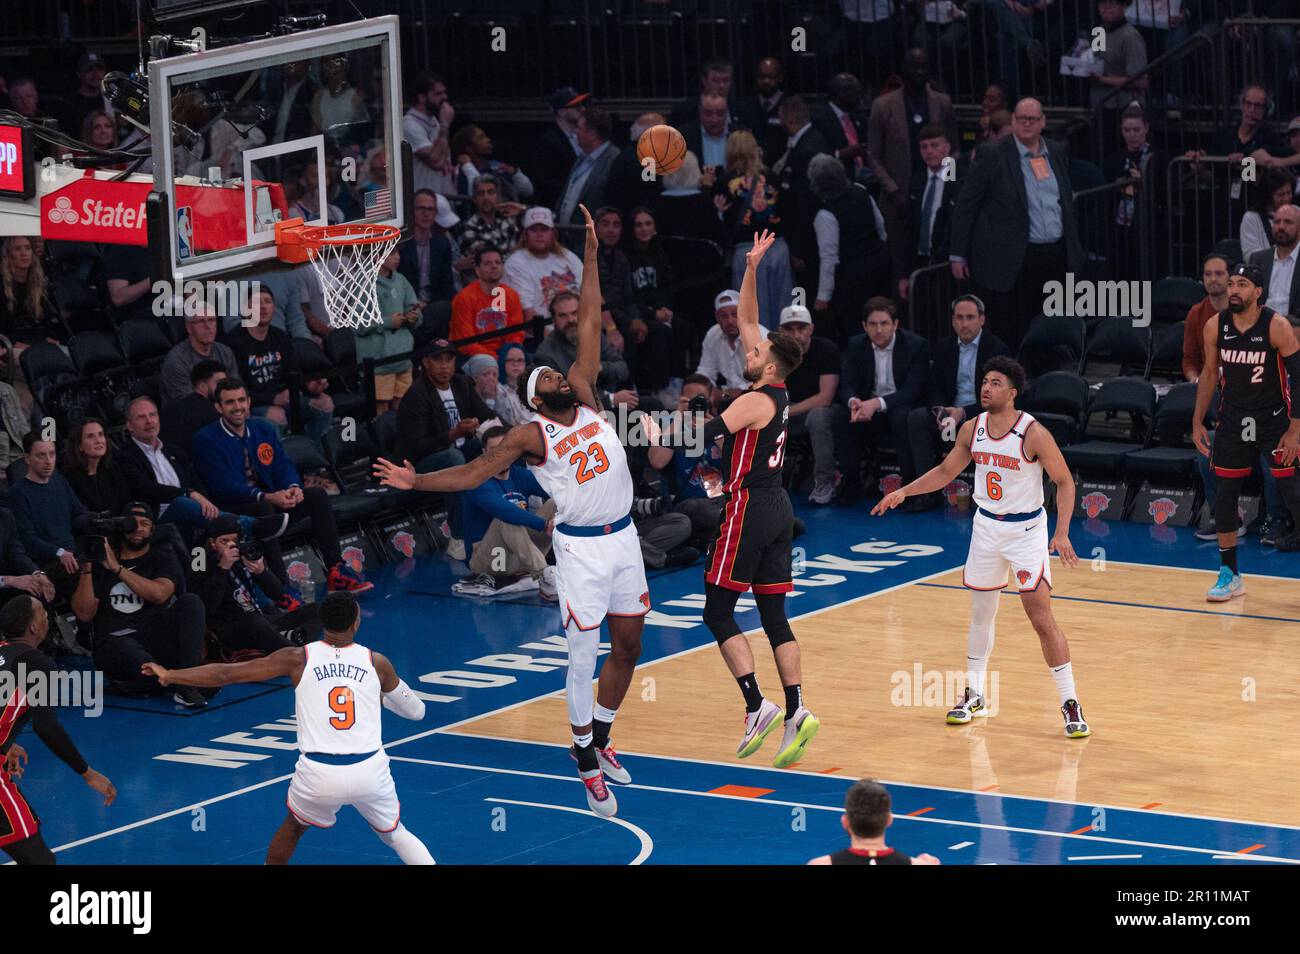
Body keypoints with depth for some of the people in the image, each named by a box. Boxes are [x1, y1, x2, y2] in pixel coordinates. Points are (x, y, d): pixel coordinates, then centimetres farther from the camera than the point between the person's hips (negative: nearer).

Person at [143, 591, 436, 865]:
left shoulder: (298, 659, 2)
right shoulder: (376, 662, 4)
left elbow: (226, 674, 3)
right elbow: (416, 711, 19)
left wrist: (169, 675, 15)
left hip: (319, 773, -1)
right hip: (370, 771, 1)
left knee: (293, 826, 31)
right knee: (394, 833, 24)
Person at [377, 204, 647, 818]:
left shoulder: (586, 396, 6)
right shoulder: (532, 437, -6)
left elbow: (590, 323, 4)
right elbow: (474, 472, -8)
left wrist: (590, 253, 2)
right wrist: (416, 481, -21)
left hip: (623, 537, 6)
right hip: (581, 546, -6)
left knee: (628, 647, 14)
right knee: (584, 659, -3)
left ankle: (600, 740, 31)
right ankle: (588, 767, 5)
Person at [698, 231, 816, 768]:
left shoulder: (755, 401, -13)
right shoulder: (777, 395, 10)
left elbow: (708, 436, -23)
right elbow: (746, 319, 17)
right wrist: (752, 268, 13)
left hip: (750, 511, -9)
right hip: (778, 508, 9)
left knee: (718, 612, -3)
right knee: (773, 616, 6)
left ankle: (756, 707, -11)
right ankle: (795, 712, -3)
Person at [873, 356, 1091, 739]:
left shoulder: (1033, 434, -19)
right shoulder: (972, 429, -2)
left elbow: (1064, 482, -14)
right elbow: (945, 472, 13)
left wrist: (1062, 533, -23)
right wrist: (903, 492, 3)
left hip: (1027, 530, -6)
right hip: (987, 526, 6)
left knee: (1042, 617, -10)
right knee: (980, 613, 14)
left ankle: (1070, 704, -2)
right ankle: (973, 696, 28)